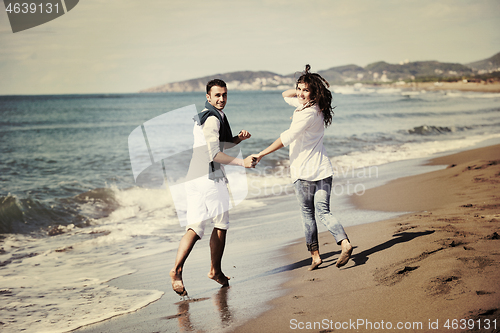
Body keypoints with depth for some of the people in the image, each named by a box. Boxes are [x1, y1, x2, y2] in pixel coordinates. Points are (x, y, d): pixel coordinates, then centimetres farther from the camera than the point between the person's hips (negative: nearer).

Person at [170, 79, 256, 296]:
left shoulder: (202, 116, 21)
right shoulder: (213, 118, -11)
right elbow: (214, 154, -20)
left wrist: (237, 139, 13)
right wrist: (242, 162, -17)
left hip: (195, 177, 9)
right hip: (210, 178, -9)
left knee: (195, 226, 2)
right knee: (221, 224, 8)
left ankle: (177, 270, -13)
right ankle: (215, 271, 18)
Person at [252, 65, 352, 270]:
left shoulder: (309, 113, -16)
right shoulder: (311, 106, 13)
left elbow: (287, 138, -18)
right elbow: (286, 95, 27)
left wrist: (261, 154, -13)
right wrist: (300, 89, 8)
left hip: (305, 171, -8)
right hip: (323, 170, 8)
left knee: (308, 214, 5)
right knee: (323, 212, 2)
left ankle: (315, 255, 10)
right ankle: (344, 242, -17)